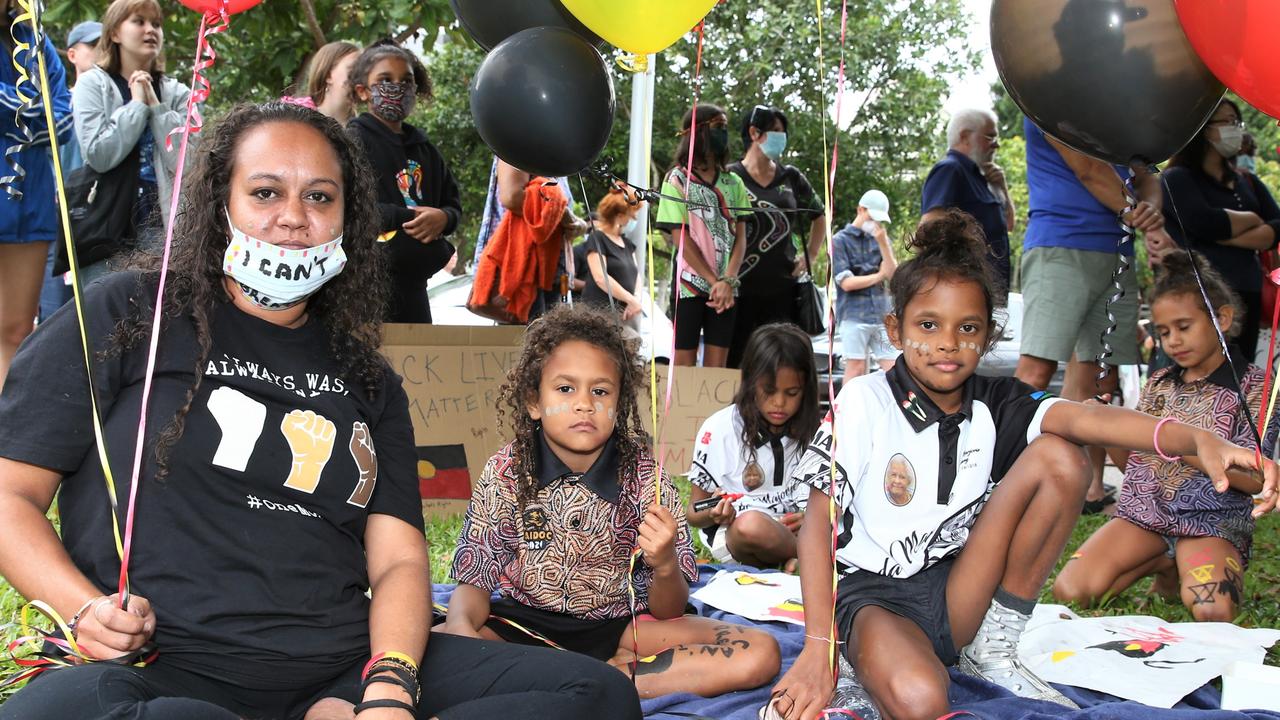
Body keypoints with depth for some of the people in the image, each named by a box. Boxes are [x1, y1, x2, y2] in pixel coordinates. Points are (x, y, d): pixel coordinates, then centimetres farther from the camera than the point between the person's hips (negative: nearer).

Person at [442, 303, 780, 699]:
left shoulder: (644, 477, -9)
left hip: (620, 625, 1)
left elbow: (668, 614, -6)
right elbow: (474, 582, -5)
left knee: (760, 654, -19)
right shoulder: (506, 472, -8)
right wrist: (460, 627, -29)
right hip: (524, 622, 0)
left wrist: (665, 565, -30)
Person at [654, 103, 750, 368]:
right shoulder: (678, 180, 2)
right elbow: (682, 239, -6)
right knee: (684, 368, -4)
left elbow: (740, 237, 6)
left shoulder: (733, 183, 13)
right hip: (691, 284, -4)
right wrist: (714, 281, -11)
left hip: (726, 288, 4)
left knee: (717, 369, 2)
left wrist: (727, 281, -10)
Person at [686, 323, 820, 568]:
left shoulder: (810, 433, 7)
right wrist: (716, 515, -21)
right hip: (731, 535, -1)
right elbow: (694, 514, 3)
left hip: (797, 534, 1)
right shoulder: (719, 429, -3)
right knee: (751, 524, -37)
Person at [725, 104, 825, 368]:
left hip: (782, 288, 4)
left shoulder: (791, 178, 12)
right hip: (740, 288, -4)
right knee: (734, 362, -1)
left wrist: (811, 255, 16)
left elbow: (819, 217, 26)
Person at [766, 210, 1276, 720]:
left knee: (1058, 459, -11)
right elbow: (819, 521, -12)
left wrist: (1196, 440, -40)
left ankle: (993, 648, -1)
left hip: (959, 598, 6)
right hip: (874, 595, -6)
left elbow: (1085, 417, -20)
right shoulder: (865, 401, -10)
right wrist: (818, 646, -22)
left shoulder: (994, 405, 0)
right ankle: (871, 663, -3)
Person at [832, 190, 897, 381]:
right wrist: (879, 275, 2)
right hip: (853, 314, -4)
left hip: (881, 313, 4)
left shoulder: (881, 238, 14)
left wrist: (883, 243, -8)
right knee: (856, 367, -5)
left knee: (891, 368, 0)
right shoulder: (840, 241, 0)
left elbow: (893, 274, 3)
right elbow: (847, 283, -7)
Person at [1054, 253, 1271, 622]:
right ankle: (1160, 562, 7)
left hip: (1210, 522, -4)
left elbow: (1255, 479, -10)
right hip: (1143, 512, 4)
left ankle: (1184, 567, 2)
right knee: (1067, 590, -16)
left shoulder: (1253, 386, -2)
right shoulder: (1160, 382, 13)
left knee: (1213, 613, -33)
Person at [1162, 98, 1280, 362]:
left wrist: (1225, 238, -9)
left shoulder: (1248, 183, 21)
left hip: (1246, 295, 6)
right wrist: (1252, 219, 2)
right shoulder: (1177, 178, 2)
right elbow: (1205, 223, -16)